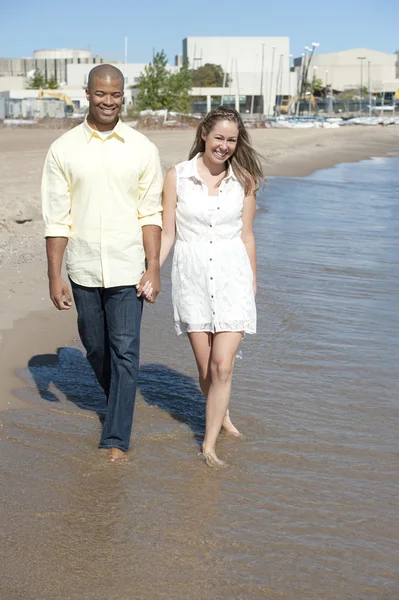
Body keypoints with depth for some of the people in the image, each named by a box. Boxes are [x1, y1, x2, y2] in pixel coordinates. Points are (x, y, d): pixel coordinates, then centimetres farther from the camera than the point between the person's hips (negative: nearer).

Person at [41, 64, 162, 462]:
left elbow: (151, 215, 1)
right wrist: (54, 276, -4)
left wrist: (153, 269, -5)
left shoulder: (141, 149, -1)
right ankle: (117, 396, 44)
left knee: (125, 352, -2)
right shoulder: (63, 149, -1)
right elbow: (56, 219, -2)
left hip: (127, 269, -1)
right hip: (84, 270, 1)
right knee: (94, 346, 16)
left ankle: (116, 438, 8)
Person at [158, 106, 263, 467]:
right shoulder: (178, 177, -1)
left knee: (223, 366, -8)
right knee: (206, 367, 8)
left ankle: (210, 444, 4)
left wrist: (253, 280, 17)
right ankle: (222, 415, 37)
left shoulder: (243, 179, 2)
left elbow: (246, 236, 11)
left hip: (232, 278, 0)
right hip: (192, 278, 0)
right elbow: (167, 233, 2)